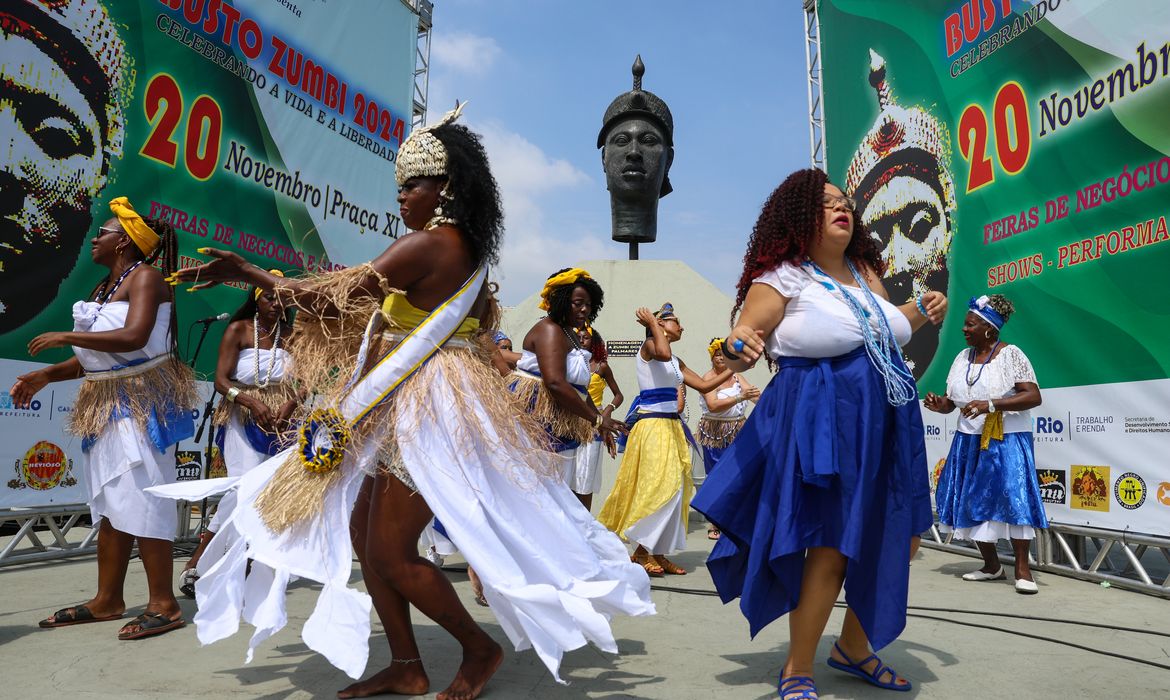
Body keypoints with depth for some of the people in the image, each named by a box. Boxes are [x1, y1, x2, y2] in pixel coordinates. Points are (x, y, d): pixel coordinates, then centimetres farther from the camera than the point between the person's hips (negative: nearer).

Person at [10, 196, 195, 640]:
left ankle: (163, 605, -3)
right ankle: (107, 601, 22)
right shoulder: (104, 288, 16)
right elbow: (95, 356, 17)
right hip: (108, 404, 9)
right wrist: (45, 376, 9)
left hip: (141, 402, -9)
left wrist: (65, 337, -16)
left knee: (141, 499, -9)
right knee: (109, 502, 12)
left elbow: (133, 337, -24)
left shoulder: (145, 277, -9)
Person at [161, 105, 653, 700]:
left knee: (392, 554, -2)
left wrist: (248, 273, -12)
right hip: (408, 407, 10)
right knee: (362, 530, 13)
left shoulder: (425, 245, -15)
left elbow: (342, 300, -19)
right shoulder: (468, 251, 13)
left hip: (427, 406, -10)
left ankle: (480, 648, 18)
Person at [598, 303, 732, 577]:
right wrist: (653, 323, -15)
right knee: (661, 488, -12)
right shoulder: (649, 345, -4)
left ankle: (658, 552, 12)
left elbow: (704, 385, 19)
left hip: (672, 426, 9)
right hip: (653, 425, -9)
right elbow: (663, 354, -29)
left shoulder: (677, 361, 20)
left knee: (675, 489, 6)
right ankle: (643, 549, -1)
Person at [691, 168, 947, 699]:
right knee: (831, 546, -7)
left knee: (896, 539, 13)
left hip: (884, 424, 8)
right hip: (819, 423, -8)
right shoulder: (782, 277, -8)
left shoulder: (865, 271, 14)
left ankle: (854, 647, 35)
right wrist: (737, 349, -36)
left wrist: (921, 311, 13)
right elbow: (740, 340, -14)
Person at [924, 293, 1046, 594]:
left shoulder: (1011, 354, -8)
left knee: (1014, 497, -13)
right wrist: (940, 404, -10)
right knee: (973, 501, 6)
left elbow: (1034, 397, -16)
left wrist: (990, 404, -26)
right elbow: (952, 400, 13)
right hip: (969, 442, 6)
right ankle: (991, 565, 19)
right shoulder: (962, 358, 9)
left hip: (1007, 442, -6)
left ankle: (1022, 568, -2)